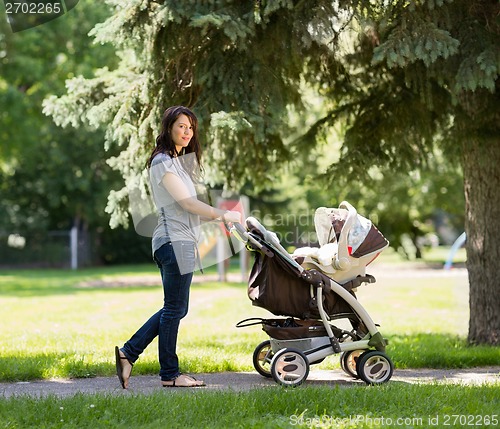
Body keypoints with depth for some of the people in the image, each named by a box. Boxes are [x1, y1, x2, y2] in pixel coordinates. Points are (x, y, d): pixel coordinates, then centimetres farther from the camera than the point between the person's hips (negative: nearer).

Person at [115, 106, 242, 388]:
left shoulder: (179, 161, 21)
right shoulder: (163, 162, -10)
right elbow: (186, 202, -14)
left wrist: (216, 217, 10)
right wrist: (224, 215, -10)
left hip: (182, 242, 10)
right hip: (175, 241, -10)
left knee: (175, 309, 11)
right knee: (175, 309, -3)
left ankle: (129, 352, 13)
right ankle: (170, 374, 4)